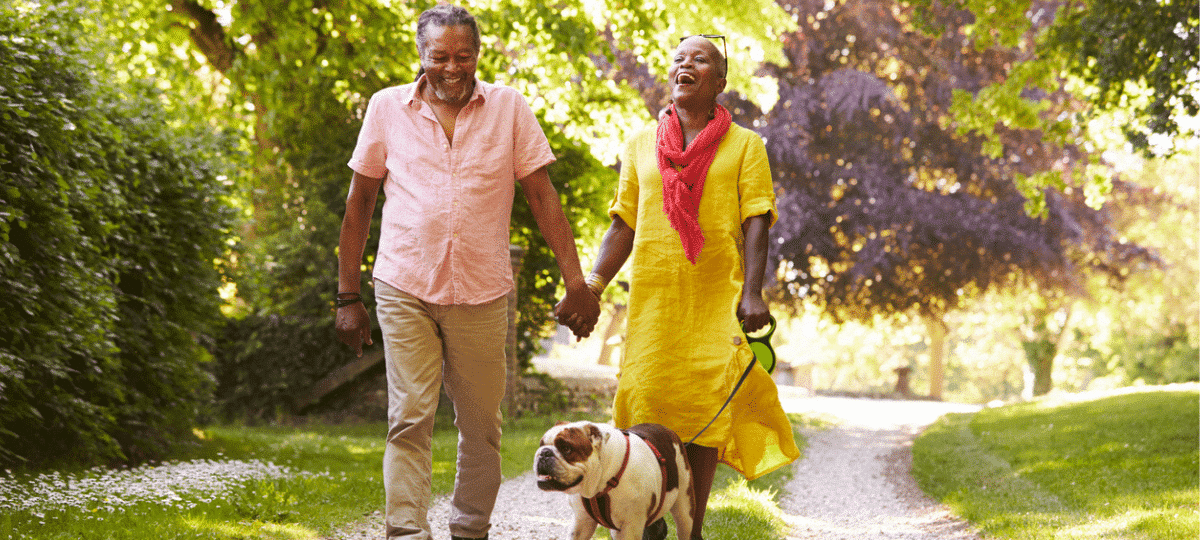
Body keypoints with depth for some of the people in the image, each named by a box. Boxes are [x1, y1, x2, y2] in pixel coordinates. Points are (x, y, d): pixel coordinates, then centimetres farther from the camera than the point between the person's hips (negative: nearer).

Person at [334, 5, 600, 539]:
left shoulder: (508, 108, 3)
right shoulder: (388, 108, 3)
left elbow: (543, 196, 3)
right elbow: (359, 203, 8)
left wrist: (575, 282, -4)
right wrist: (348, 296, 6)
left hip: (482, 294, 1)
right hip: (405, 290, -1)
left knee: (481, 425, 7)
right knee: (409, 419, -8)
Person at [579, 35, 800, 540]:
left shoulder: (743, 145, 7)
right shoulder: (642, 145, 14)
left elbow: (756, 224, 0)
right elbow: (623, 225, 14)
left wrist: (753, 292, -14)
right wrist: (594, 282, 0)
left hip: (718, 298, -2)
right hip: (653, 295, 2)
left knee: (706, 407, -4)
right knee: (643, 402, -5)